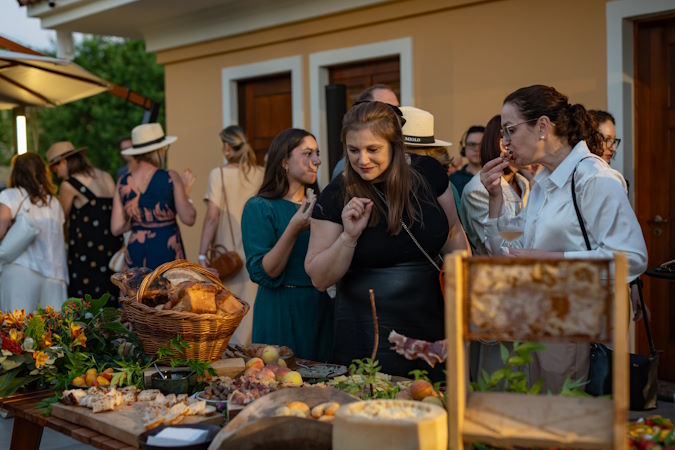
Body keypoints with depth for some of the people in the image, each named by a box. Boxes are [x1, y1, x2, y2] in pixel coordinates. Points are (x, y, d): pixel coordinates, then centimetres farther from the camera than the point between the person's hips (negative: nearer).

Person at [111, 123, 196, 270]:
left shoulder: (123, 183, 2)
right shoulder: (170, 177, -9)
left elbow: (116, 228, 2)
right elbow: (188, 218, -9)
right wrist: (186, 191, 5)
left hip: (135, 252, 4)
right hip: (166, 251, -4)